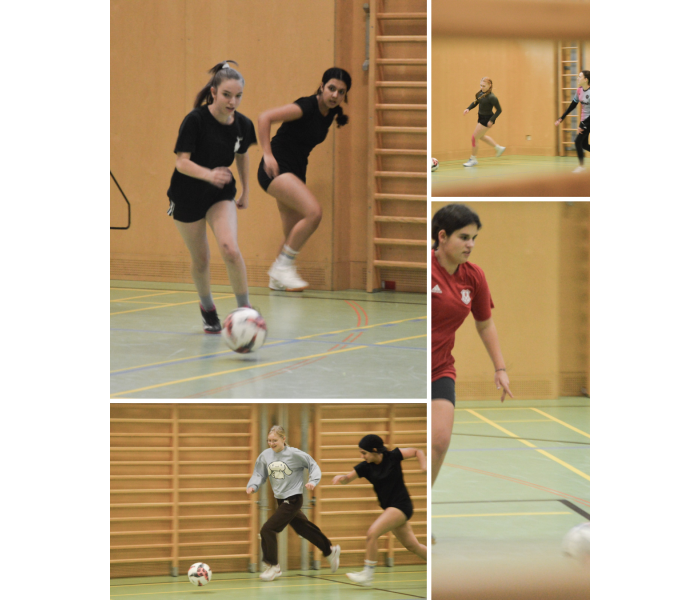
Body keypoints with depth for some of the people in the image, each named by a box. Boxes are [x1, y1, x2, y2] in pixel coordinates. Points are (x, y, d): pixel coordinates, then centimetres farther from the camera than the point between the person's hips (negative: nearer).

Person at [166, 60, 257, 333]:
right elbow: (182, 162, -25)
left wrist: (245, 192, 18)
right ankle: (207, 308, 35)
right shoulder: (195, 120, -22)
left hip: (221, 195, 2)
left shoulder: (243, 125, -9)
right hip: (188, 197, -2)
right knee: (200, 260, 9)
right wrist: (209, 174, -44)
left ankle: (245, 310, -8)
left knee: (230, 250, -21)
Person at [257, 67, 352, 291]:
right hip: (276, 170, -9)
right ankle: (282, 266, -13)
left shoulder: (331, 113, 7)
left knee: (294, 236, 10)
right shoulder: (307, 107, -18)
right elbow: (264, 118, -22)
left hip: (296, 173, 9)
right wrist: (267, 154, -25)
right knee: (313, 212, -24)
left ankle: (277, 279, 30)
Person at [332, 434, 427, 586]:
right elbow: (348, 478, -2)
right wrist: (341, 478, -24)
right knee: (413, 546, 14)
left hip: (401, 505, -7)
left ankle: (367, 575, -13)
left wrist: (424, 465, -16)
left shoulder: (393, 456, -11)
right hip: (389, 508, 7)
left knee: (372, 533, -20)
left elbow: (417, 452, 1)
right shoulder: (366, 466, 0)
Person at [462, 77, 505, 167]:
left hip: (487, 120, -10)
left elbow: (499, 110, -20)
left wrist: (491, 120, -22)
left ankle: (473, 159, 13)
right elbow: (476, 102, 15)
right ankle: (499, 148, 44)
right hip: (481, 118, 10)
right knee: (481, 136, 28)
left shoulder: (491, 97, -26)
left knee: (474, 138, -3)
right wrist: (468, 108, -2)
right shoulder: (480, 93, -2)